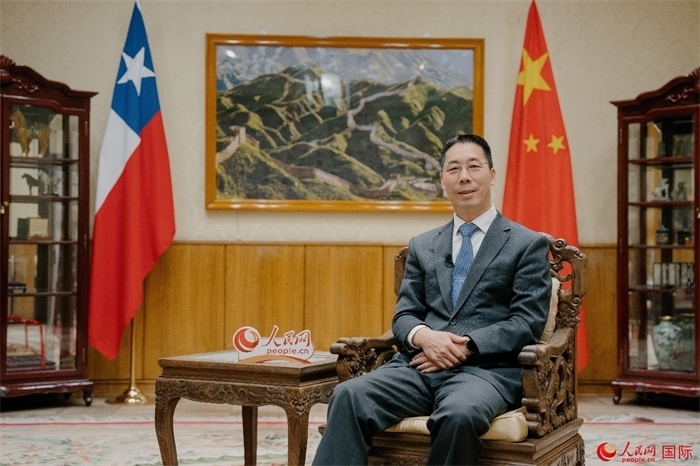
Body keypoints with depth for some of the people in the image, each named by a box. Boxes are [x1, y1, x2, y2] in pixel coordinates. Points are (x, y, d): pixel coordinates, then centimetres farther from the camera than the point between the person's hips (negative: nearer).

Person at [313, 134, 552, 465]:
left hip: (486, 368, -3)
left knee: (459, 414, -38)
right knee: (348, 395, -26)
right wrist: (424, 336, -9)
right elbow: (404, 315, 15)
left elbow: (528, 322, -1)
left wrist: (466, 347, -13)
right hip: (420, 365, 4)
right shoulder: (422, 246, 21)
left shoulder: (528, 245, 8)